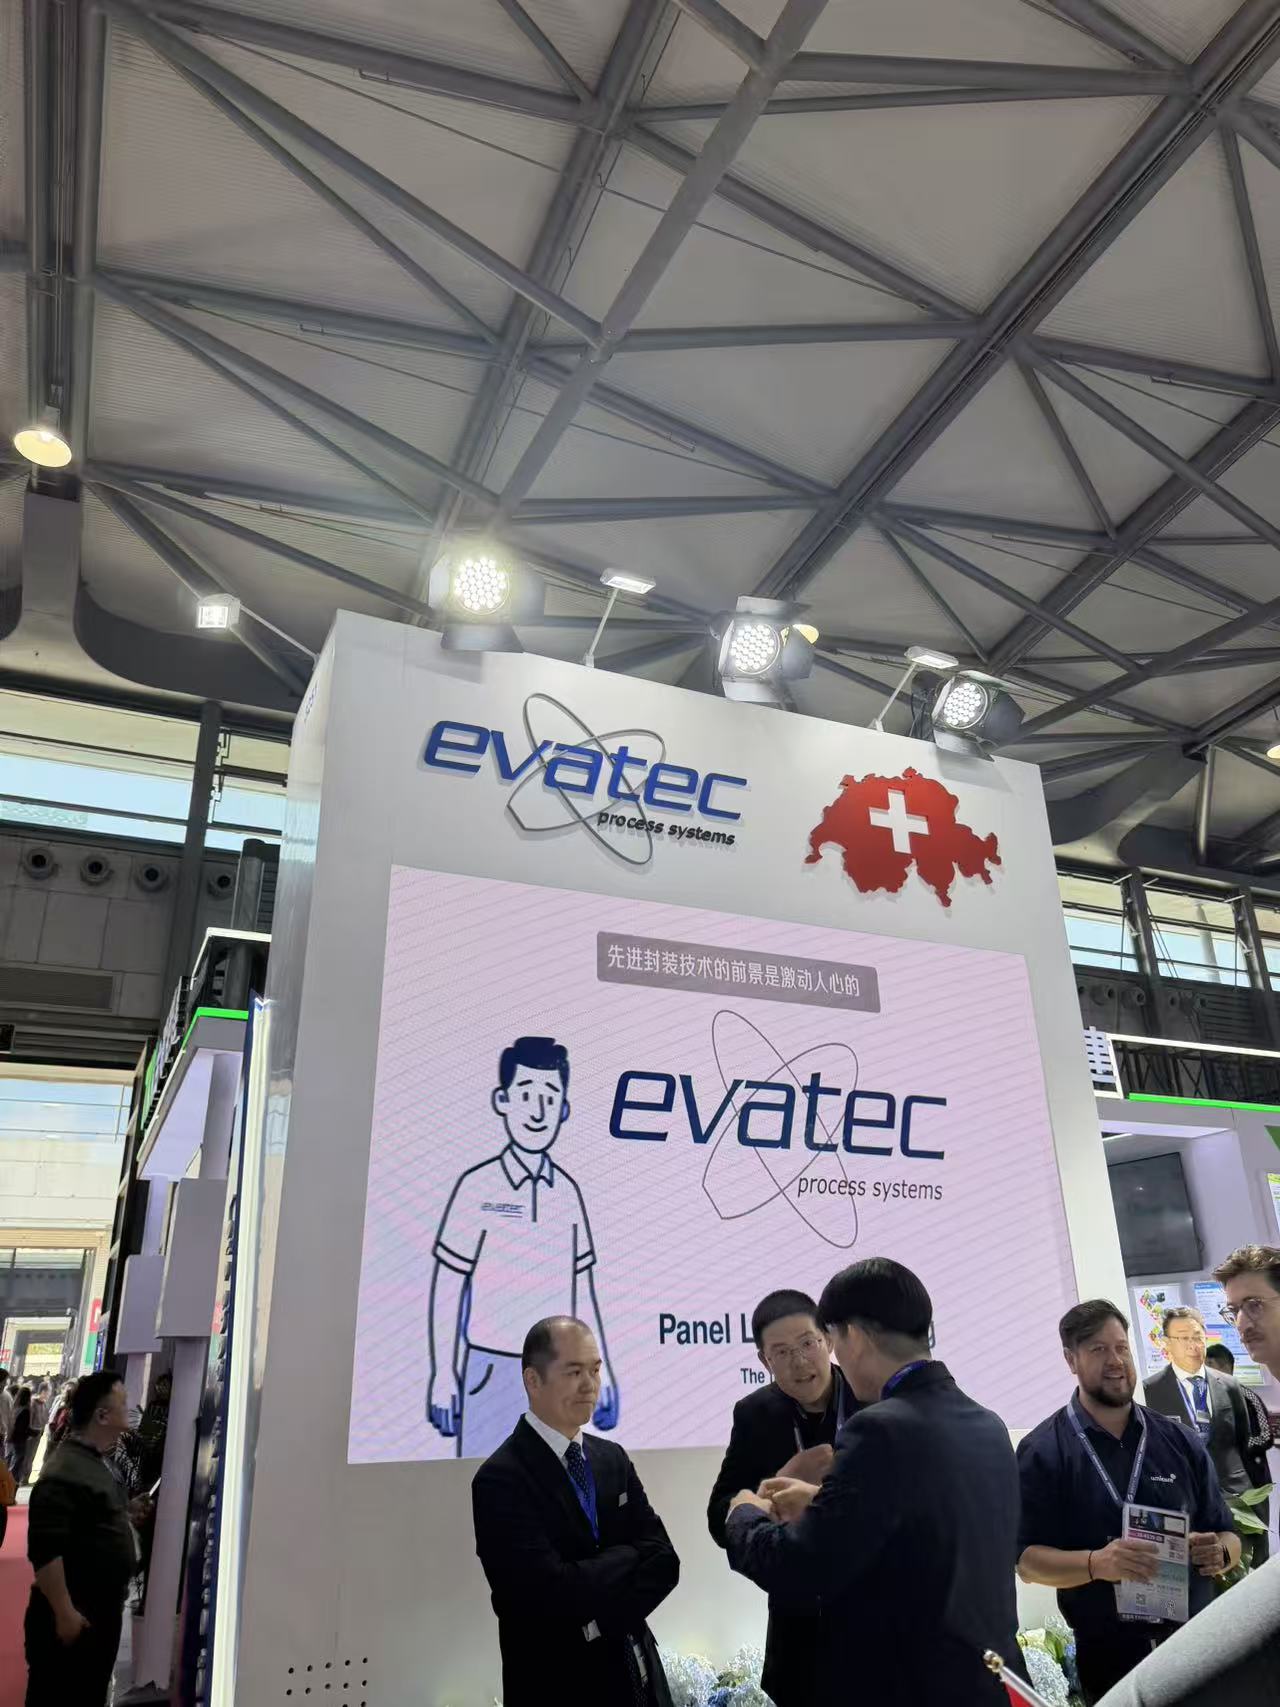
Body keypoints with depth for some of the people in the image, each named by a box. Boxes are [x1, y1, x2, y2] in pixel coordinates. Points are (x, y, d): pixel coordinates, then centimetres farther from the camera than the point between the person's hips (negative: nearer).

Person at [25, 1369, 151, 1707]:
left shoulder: (95, 1462, 10)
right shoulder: (65, 1472, -22)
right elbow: (44, 1549, -27)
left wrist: (125, 1513, 9)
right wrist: (64, 1613, -24)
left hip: (102, 1613, 10)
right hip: (72, 1619, -10)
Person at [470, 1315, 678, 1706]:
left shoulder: (612, 1458, 2)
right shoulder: (500, 1478, -19)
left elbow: (663, 1560, -4)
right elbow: (557, 1592, -27)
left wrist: (604, 1617, -19)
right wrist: (629, 1555, -13)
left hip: (636, 1673, 6)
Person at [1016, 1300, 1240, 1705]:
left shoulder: (1181, 1442, 2)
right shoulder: (1042, 1451, -9)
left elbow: (1229, 1536, 7)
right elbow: (1027, 1560, -12)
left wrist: (1220, 1554, -15)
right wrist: (1096, 1563, -29)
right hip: (1109, 1657, -3)